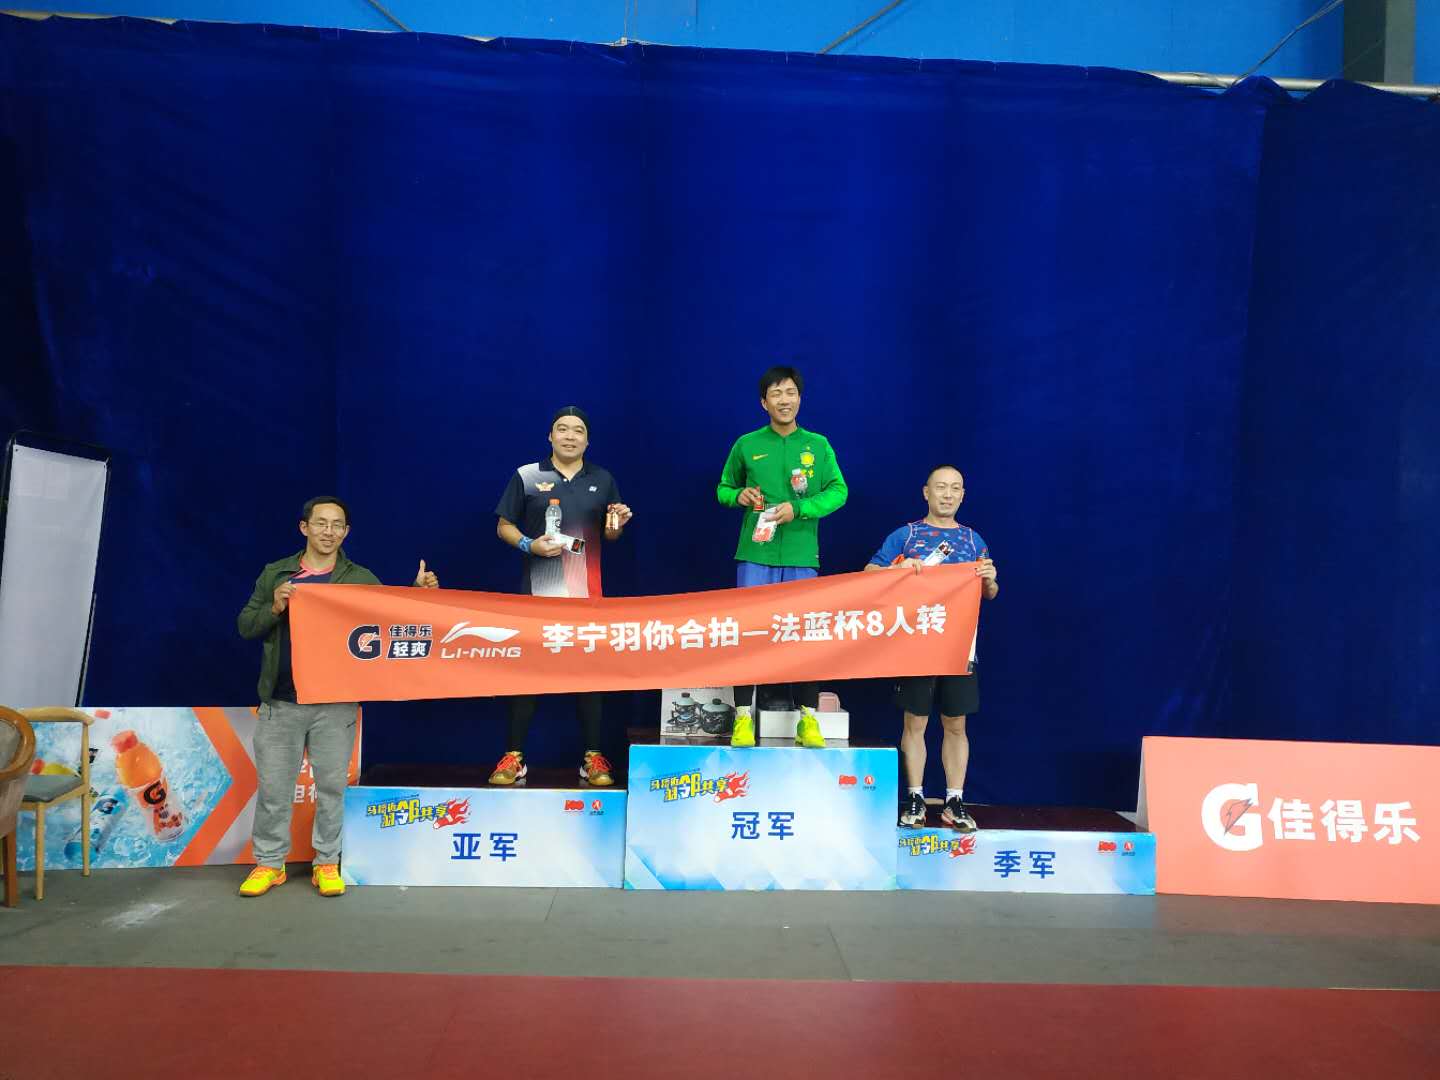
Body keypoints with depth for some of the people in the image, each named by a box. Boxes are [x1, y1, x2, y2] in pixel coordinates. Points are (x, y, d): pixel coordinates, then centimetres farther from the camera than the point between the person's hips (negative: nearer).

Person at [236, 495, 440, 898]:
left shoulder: (361, 579, 6)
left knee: (331, 785, 6)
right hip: (281, 702, 1)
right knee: (273, 786, 7)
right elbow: (245, 626, 7)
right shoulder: (275, 574, 8)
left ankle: (326, 863, 18)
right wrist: (274, 608, -12)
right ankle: (268, 863, 22)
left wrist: (418, 593, -14)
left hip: (336, 703, 0)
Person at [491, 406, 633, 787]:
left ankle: (593, 757, 12)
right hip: (538, 590, -2)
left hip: (587, 592, 2)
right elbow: (504, 527, 5)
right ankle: (514, 756, 10)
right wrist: (529, 545, -13)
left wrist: (617, 524, -5)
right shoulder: (526, 476, 3)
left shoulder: (603, 480, 11)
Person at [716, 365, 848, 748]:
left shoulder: (818, 445, 7)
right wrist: (739, 496, -7)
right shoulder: (746, 445, 6)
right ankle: (743, 718, 6)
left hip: (801, 555, 0)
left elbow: (839, 491, 1)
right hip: (755, 554, 0)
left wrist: (798, 509, -12)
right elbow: (723, 489, 15)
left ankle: (808, 721, 12)